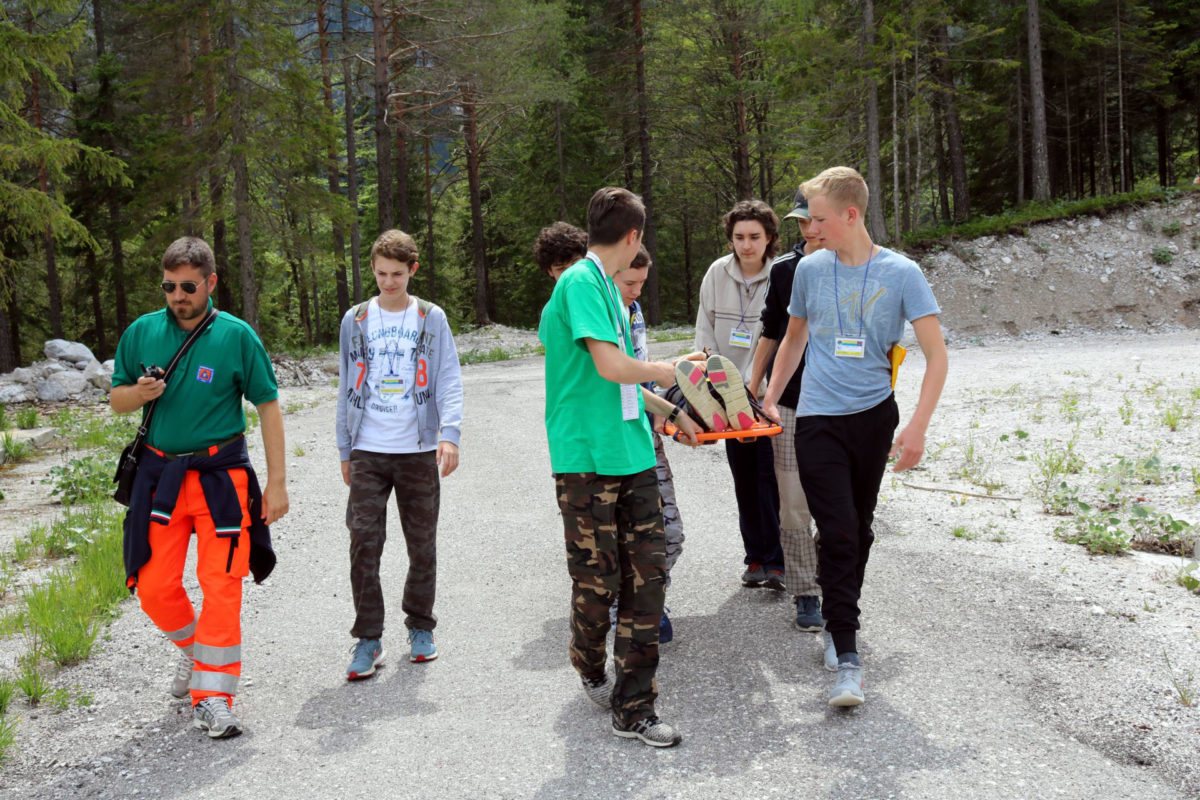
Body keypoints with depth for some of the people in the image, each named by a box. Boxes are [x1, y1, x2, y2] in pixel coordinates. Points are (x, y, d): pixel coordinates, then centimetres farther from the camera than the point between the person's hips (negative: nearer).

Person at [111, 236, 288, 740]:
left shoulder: (237, 336, -6)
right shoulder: (142, 332, 3)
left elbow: (268, 407, -2)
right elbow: (116, 400, 11)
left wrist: (277, 483, -5)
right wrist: (140, 392, -14)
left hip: (220, 475, -3)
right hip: (159, 473, 3)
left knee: (221, 585, -6)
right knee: (155, 588, 4)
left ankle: (212, 697, 3)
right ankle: (194, 648, 34)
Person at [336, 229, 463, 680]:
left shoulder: (432, 319, 5)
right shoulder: (355, 321, 9)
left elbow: (449, 381, -2)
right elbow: (347, 388, 13)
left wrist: (450, 434, -17)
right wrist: (344, 450, 10)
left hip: (419, 451, 0)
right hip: (368, 451, 1)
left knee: (422, 544, 7)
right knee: (364, 543, -7)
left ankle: (420, 627, 24)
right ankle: (368, 638, 3)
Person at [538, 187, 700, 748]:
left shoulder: (606, 285, 18)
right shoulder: (581, 282, -11)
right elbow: (611, 366, -20)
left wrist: (669, 413, 33)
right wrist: (665, 372, -2)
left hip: (632, 453, 8)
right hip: (587, 456, -8)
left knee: (646, 574, 3)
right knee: (597, 580, 2)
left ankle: (633, 709, 11)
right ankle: (591, 671, 30)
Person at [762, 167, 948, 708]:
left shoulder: (900, 273, -5)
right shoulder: (810, 269, 3)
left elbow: (936, 355, -6)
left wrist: (917, 427, -15)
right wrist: (771, 399, 15)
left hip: (874, 417, 0)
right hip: (818, 420, 0)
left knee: (859, 531, 10)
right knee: (838, 534, -9)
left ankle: (839, 621, 30)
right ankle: (847, 658, -6)